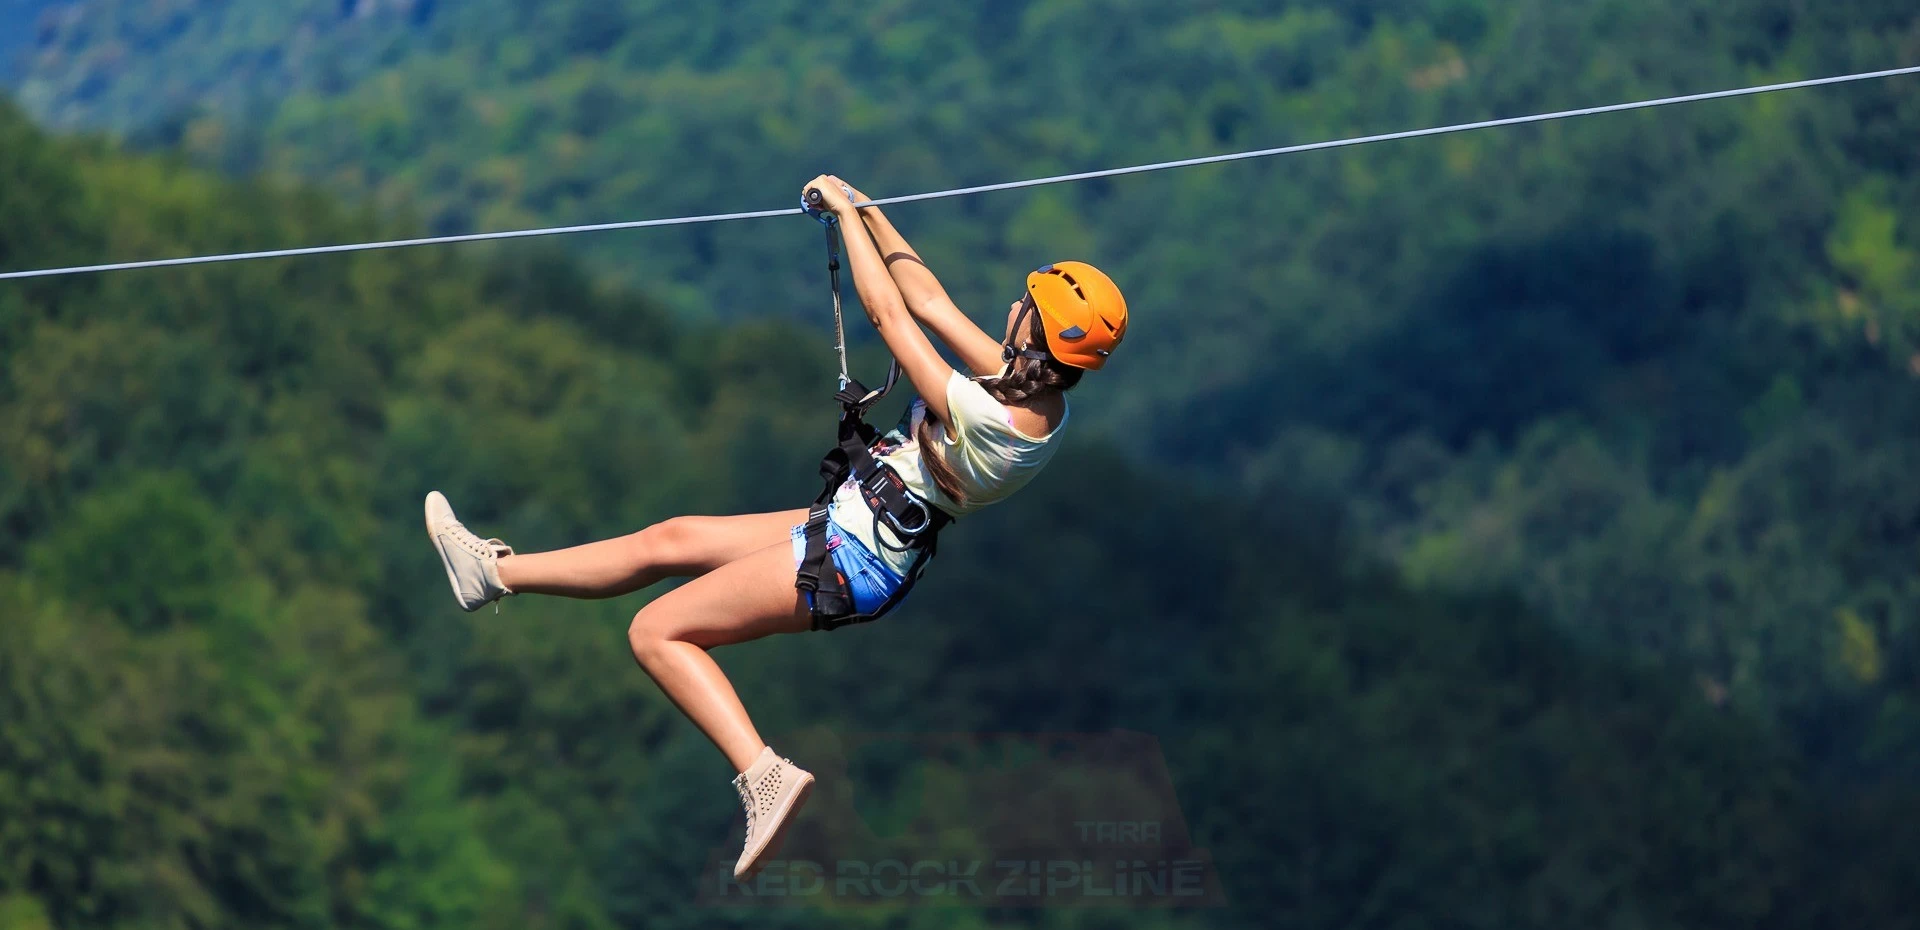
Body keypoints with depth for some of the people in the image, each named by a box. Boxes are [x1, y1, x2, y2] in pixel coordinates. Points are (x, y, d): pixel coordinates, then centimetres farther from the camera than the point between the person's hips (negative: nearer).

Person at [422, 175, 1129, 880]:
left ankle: (764, 775, -10)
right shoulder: (1034, 387, -5)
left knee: (657, 631, -4)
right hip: (854, 530, 10)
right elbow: (929, 301, 5)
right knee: (671, 540, 18)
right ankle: (498, 572, 30)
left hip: (853, 561, -10)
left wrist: (846, 211, -12)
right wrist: (864, 209, 6)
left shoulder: (990, 417, -31)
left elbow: (890, 315, -23)